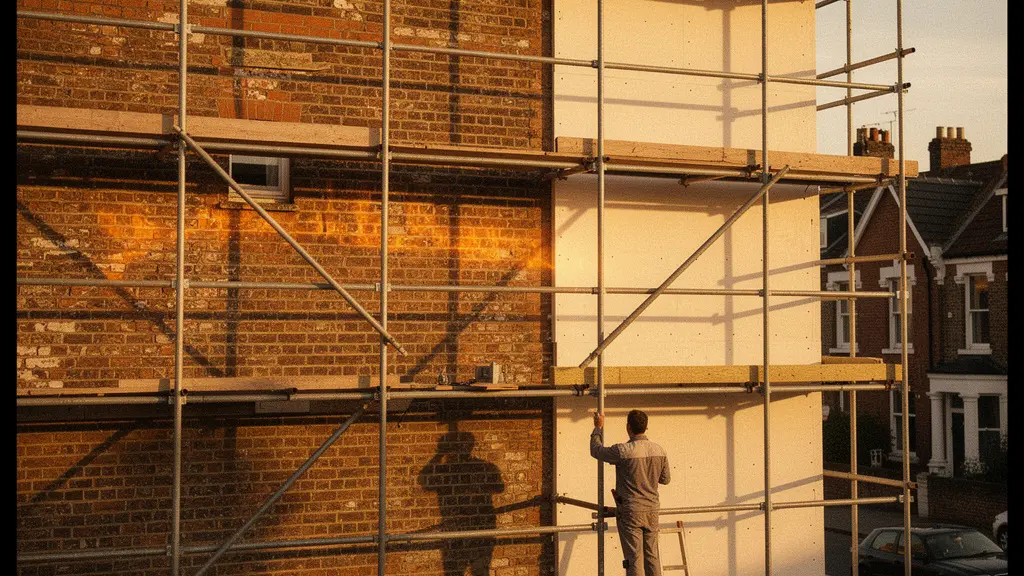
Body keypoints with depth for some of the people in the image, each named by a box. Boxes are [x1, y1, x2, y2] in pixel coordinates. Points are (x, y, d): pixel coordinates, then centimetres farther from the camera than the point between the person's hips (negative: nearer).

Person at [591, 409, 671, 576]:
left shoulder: (623, 451, -17)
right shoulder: (659, 451, -1)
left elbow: (596, 450, -1)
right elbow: (665, 479, 12)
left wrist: (598, 427, 13)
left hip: (630, 512, -5)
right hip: (652, 511, 5)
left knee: (634, 559, -2)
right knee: (652, 556, 12)